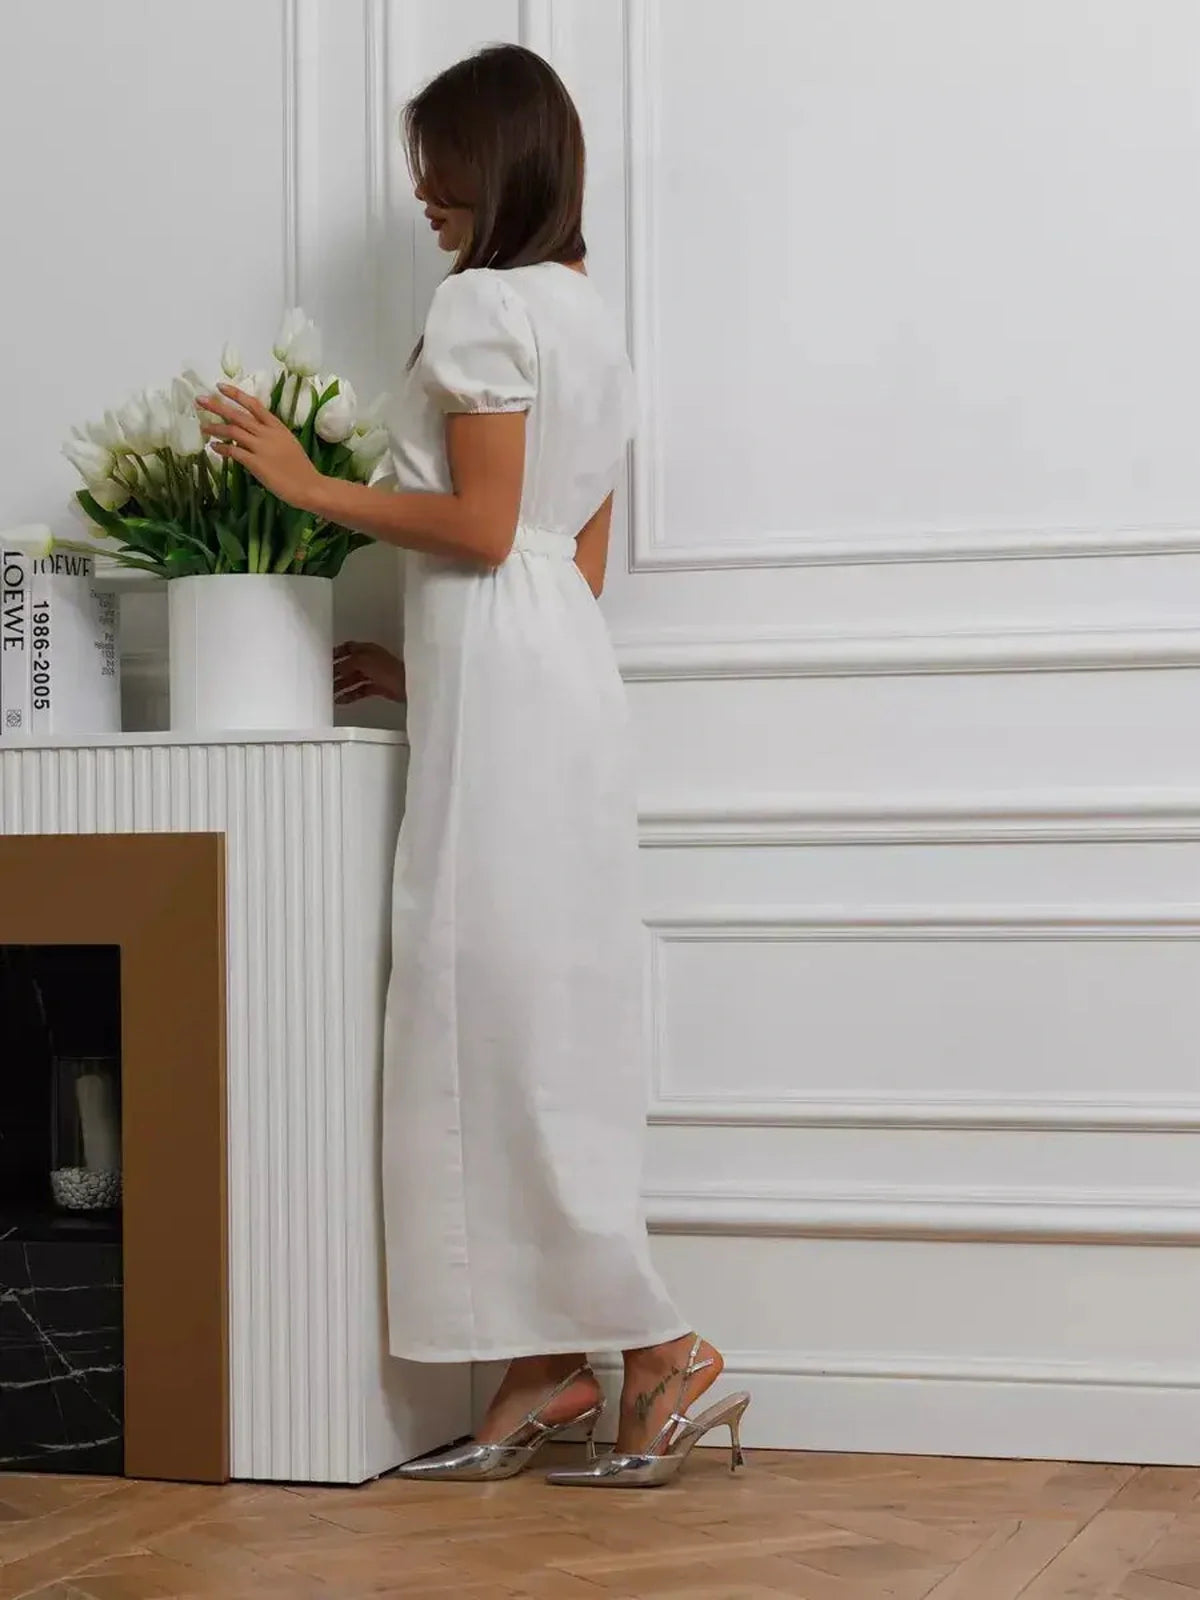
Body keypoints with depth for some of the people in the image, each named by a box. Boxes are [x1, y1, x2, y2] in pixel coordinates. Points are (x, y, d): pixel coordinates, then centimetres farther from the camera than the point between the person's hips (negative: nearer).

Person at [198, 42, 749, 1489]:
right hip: (567, 661, 10)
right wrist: (424, 666, 24)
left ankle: (661, 1351, -7)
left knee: (501, 1007, -7)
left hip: (500, 692, -10)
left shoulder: (483, 304, -9)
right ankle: (548, 1368, 10)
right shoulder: (588, 313, 19)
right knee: (537, 1020, 8)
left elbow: (480, 529, -16)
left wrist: (309, 485, -8)